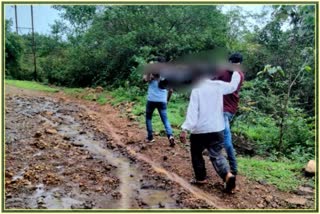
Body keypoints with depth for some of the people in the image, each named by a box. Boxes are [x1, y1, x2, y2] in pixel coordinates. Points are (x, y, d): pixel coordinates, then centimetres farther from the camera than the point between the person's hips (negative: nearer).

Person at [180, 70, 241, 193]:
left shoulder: (196, 89, -10)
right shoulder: (219, 85, 1)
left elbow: (192, 110, -19)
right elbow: (233, 86, 20)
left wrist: (185, 129, -22)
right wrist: (236, 72, 36)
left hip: (200, 130, -3)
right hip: (217, 129, 4)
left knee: (196, 154, 19)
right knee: (216, 155, 9)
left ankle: (201, 178, 24)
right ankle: (228, 175, -14)